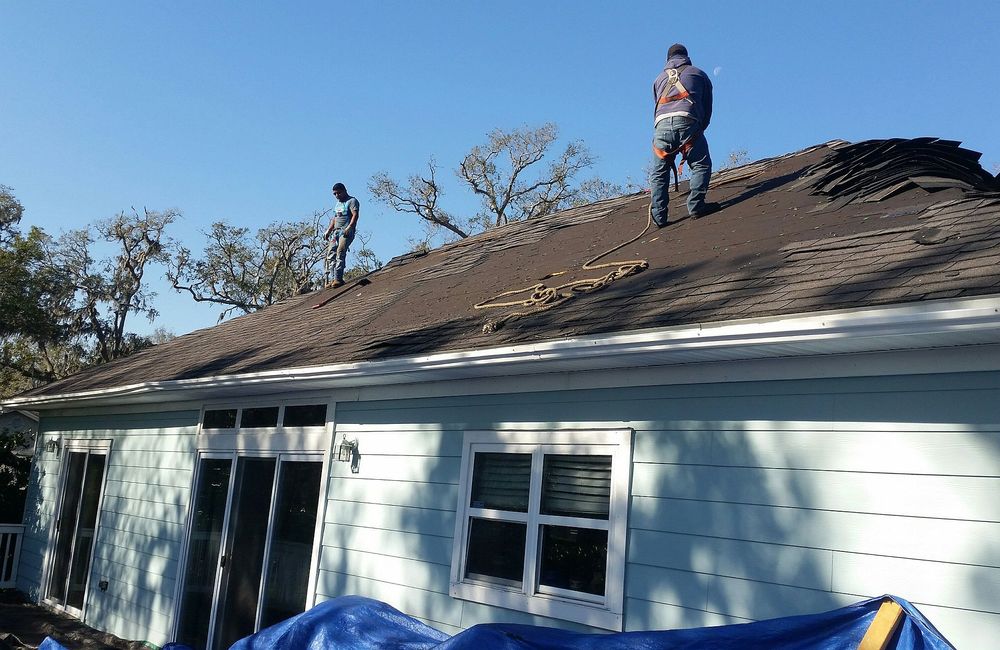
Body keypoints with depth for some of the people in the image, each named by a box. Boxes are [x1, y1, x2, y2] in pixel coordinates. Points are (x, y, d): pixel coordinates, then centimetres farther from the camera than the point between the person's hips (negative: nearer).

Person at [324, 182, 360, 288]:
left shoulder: (352, 201, 1)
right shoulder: (337, 204, 28)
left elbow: (355, 215, -13)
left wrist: (349, 227, -26)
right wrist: (328, 231, 19)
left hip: (346, 231, -8)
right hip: (336, 231, 8)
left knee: (340, 252, -21)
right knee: (331, 253, -7)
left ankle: (338, 278, -27)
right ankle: (334, 278, -11)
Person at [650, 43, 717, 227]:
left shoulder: (660, 78, 31)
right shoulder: (698, 74, 24)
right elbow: (707, 108, 22)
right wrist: (699, 130, 30)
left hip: (662, 124, 3)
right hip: (688, 123, -2)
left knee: (659, 172, 9)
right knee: (701, 165, 7)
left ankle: (659, 215, 3)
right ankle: (696, 205, -6)